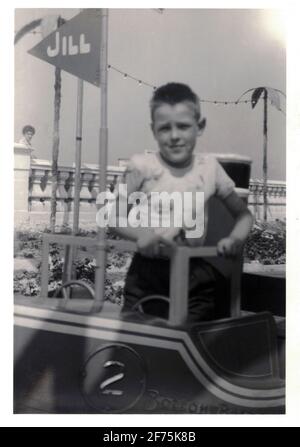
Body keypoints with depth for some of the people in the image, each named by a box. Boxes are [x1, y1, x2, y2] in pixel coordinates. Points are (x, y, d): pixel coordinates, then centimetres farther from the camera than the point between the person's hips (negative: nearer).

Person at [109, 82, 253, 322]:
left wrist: (235, 239, -12)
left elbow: (243, 214, 9)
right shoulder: (142, 166, -7)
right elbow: (117, 217, -1)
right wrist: (140, 234, -22)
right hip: (147, 273, -1)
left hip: (195, 275, 2)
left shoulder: (209, 166, -1)